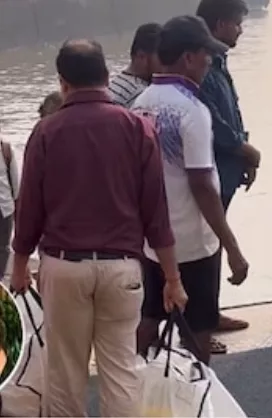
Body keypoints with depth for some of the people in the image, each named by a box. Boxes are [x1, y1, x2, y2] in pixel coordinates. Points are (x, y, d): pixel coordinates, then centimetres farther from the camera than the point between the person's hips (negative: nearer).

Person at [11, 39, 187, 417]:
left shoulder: (47, 131, -4)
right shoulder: (138, 128, -3)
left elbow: (30, 207, 2)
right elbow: (156, 211, -3)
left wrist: (20, 265, 17)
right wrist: (172, 278, 4)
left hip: (63, 264, 0)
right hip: (121, 265, 0)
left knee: (66, 370, 13)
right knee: (120, 370, 6)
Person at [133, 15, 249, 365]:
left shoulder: (141, 104, 4)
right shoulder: (191, 110, -20)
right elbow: (201, 186, -23)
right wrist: (232, 248, -19)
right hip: (192, 241, -7)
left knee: (150, 318, 19)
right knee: (198, 328, 7)